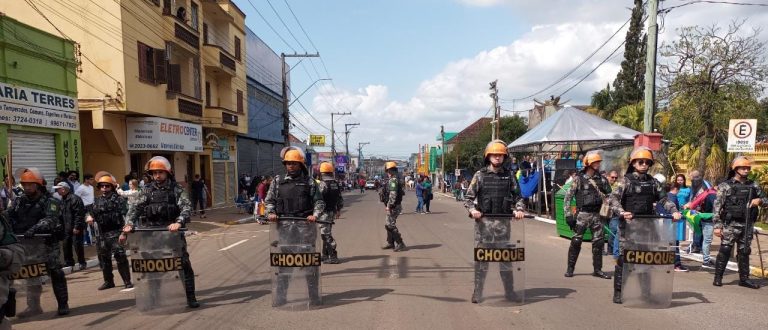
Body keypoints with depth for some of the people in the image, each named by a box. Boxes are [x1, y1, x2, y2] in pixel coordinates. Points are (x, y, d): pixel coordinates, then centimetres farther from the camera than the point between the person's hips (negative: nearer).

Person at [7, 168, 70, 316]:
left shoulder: (50, 202, -10)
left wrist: (35, 228, -41)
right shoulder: (19, 201, 10)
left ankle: (63, 304, 9)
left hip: (48, 244, -6)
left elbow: (50, 219, -26)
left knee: (55, 274, -2)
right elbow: (9, 217, 1)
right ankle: (33, 306, 26)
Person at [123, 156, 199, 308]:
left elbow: (186, 207, -14)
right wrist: (129, 224, -18)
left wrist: (179, 222, -32)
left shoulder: (176, 189, -2)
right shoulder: (147, 190, 7)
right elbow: (135, 208, -1)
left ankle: (190, 297, 7)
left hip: (172, 232, -3)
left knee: (184, 263, -2)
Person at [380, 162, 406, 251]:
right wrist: (388, 205, 22)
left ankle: (400, 243, -4)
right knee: (390, 225, 16)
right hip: (393, 206, 10)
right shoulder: (393, 180, 16)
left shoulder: (393, 180, -17)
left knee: (391, 225, -8)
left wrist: (389, 206, -21)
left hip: (393, 207, -10)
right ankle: (390, 243, 25)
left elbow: (393, 195, -24)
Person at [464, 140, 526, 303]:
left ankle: (509, 291, 20)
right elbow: (468, 198, 2)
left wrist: (519, 209, -6)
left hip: (503, 221, 2)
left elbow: (517, 196, 11)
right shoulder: (480, 175, 2)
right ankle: (477, 292, 11)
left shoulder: (509, 175, 7)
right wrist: (472, 210, -15)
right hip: (483, 221, -1)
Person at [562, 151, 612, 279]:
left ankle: (597, 270, 17)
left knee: (598, 242, 6)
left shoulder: (601, 179, 9)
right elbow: (568, 196, -5)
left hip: (596, 215, 4)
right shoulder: (578, 179, -3)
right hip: (582, 214, -4)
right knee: (576, 241, -4)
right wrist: (568, 214, -10)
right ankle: (570, 268, 7)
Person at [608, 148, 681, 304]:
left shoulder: (653, 182, 13)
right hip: (628, 225, -4)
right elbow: (613, 198, -10)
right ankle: (618, 291, 4)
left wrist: (674, 211, -1)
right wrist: (622, 212, -26)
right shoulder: (626, 180, -1)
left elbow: (663, 199, 16)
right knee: (623, 257, -3)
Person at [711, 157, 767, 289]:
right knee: (725, 251, -5)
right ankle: (718, 278, 3)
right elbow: (717, 206, -6)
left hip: (747, 225, 5)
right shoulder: (725, 186, -3)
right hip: (731, 224, -4)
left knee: (744, 252, 12)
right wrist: (717, 226, -11)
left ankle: (744, 279, 21)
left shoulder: (753, 185, 10)